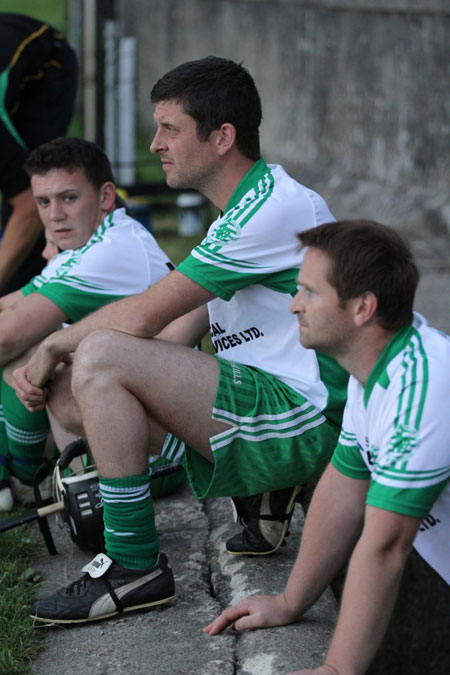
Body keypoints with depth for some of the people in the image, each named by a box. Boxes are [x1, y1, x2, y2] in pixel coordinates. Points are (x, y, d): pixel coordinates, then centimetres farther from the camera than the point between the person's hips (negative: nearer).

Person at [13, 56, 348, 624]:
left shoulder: (277, 207, -17)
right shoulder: (239, 214, 16)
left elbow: (144, 317, -17)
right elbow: (175, 337, 13)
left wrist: (55, 345, 1)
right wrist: (51, 365, 2)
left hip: (301, 419, -10)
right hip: (265, 407, 10)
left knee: (101, 356, -20)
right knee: (68, 392, 2)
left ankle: (135, 568, -13)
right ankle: (260, 494, 5)